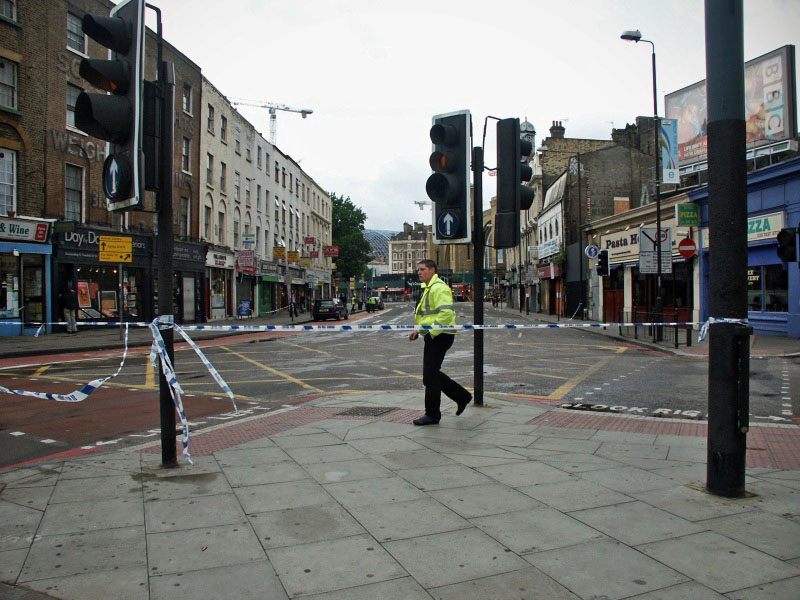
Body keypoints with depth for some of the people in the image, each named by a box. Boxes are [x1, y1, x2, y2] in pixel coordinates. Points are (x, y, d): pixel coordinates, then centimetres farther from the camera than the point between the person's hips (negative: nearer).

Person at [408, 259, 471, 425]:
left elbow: (446, 313, -26)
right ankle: (462, 396, 28)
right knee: (432, 373, 15)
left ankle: (432, 415, 6)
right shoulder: (428, 288, 19)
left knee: (430, 375, -5)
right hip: (432, 336, 11)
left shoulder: (439, 288, -15)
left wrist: (432, 332, -22)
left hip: (439, 336, -11)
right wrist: (418, 330, 16)